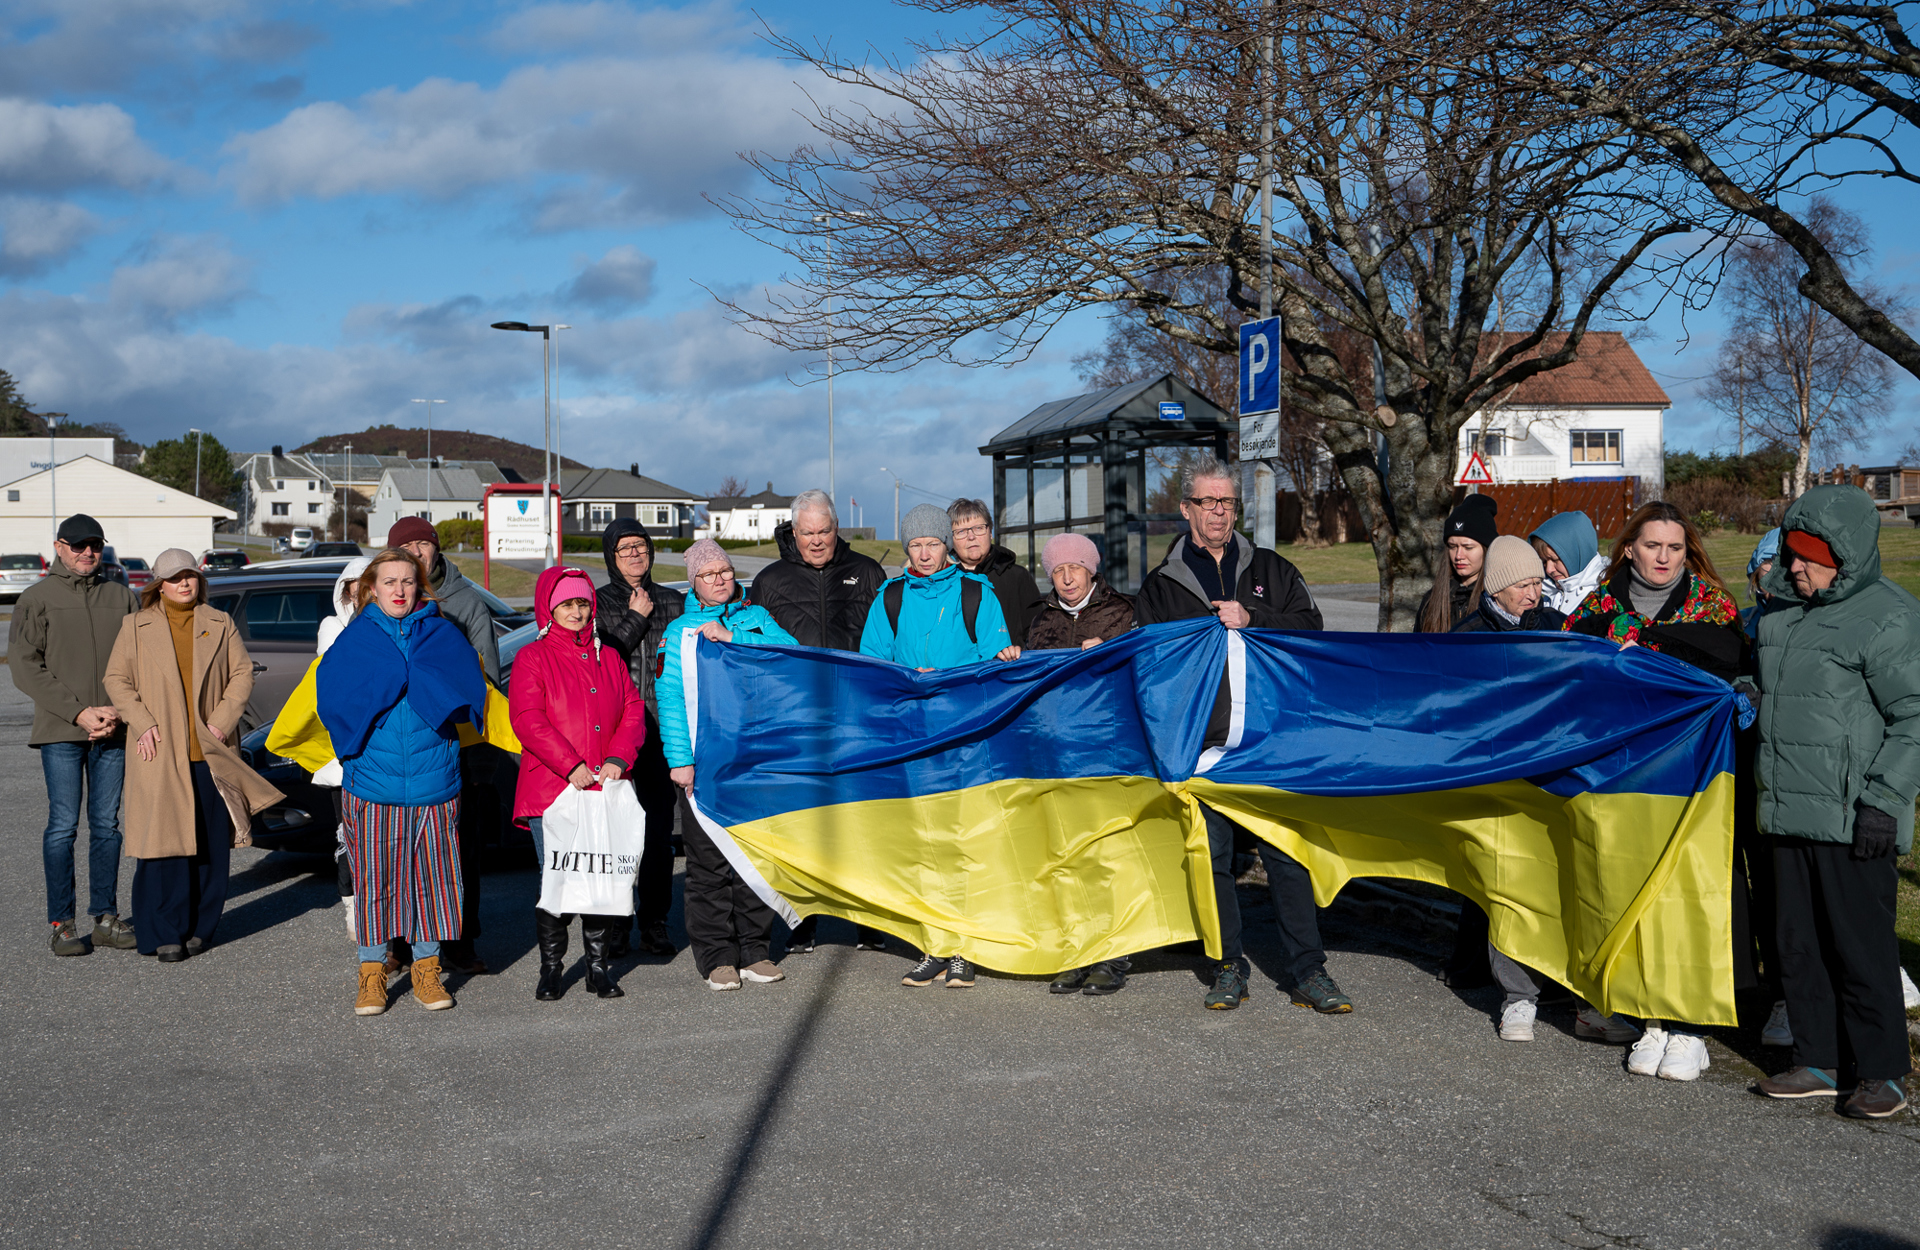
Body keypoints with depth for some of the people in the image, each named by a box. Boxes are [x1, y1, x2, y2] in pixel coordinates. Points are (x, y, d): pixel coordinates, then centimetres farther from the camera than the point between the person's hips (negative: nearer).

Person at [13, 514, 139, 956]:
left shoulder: (122, 598, 11)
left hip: (113, 732, 3)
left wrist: (118, 712, -7)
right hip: (60, 730, -3)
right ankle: (62, 924, 4)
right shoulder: (37, 598, 2)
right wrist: (78, 712, -12)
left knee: (107, 824, 6)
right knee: (63, 825, -3)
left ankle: (105, 918, 13)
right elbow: (25, 667, -4)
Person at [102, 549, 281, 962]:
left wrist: (223, 719, -4)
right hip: (160, 755, -2)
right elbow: (116, 679, 7)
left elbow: (242, 673, 9)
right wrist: (142, 723, -6)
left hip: (210, 753, 2)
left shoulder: (220, 624, 12)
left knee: (212, 846, 2)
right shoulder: (136, 626, 8)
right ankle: (165, 934, 3)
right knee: (164, 843, -5)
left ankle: (200, 928, 13)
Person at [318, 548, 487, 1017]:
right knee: (373, 876, 2)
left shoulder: (442, 635, 6)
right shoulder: (355, 639, 5)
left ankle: (427, 969, 16)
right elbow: (332, 695, -6)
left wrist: (400, 673, -4)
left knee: (431, 874, 5)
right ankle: (372, 972, 13)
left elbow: (468, 692, -2)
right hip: (372, 780, -1)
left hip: (433, 780, 1)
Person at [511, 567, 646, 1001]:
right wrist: (571, 766, -16)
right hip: (550, 790, -3)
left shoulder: (608, 658, 17)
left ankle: (599, 967, 15)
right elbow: (528, 720, -8)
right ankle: (551, 969, 11)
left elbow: (633, 711, 10)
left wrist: (618, 759, -7)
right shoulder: (532, 658, 3)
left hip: (605, 789, 4)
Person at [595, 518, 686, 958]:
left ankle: (654, 924, 9)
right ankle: (613, 925, 6)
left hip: (662, 728, 2)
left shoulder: (675, 602, 14)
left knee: (659, 830, 1)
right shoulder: (597, 604, 7)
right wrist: (637, 619, -5)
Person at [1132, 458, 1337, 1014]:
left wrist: (1250, 619, -9)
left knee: (1286, 849, -2)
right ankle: (1230, 967, 13)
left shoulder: (1272, 570, 15)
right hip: (1201, 739, 0)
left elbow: (1310, 628, 3)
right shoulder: (1160, 585, 13)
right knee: (1212, 853, 2)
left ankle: (1307, 971, 3)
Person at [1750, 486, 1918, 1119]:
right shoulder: (1780, 612, 14)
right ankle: (1818, 1062, 21)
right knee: (1800, 944, 11)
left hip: (1854, 820, -7)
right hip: (1789, 811, 8)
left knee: (1861, 945, -2)